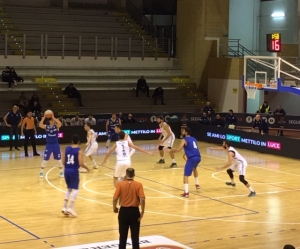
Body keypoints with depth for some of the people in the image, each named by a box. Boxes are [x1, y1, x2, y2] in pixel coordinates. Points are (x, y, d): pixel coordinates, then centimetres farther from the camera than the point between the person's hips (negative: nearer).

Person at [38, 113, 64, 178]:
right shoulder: (46, 127, -2)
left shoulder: (56, 126, -4)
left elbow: (60, 124, -28)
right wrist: (44, 118, -28)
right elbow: (40, 125, -21)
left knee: (59, 159, 9)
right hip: (49, 145, 0)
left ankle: (61, 171, 23)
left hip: (56, 144, 0)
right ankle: (41, 172, 14)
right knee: (45, 159, 4)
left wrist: (53, 117, -31)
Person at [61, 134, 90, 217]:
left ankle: (65, 207, 15)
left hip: (66, 170, 5)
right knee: (75, 189, 4)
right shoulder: (79, 150, -8)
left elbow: (63, 162, 6)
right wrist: (86, 168, 3)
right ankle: (70, 208, -5)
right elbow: (81, 163, -15)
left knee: (69, 189, 19)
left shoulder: (67, 149, 7)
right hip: (74, 171, -5)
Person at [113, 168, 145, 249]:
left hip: (123, 211, 1)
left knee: (123, 235, 12)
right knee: (135, 236, 8)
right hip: (134, 211, 0)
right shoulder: (138, 185, -6)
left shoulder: (121, 184, -5)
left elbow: (115, 198, -10)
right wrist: (142, 212, -7)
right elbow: (142, 199, -15)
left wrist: (114, 208, 9)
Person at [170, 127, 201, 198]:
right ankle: (197, 184, 41)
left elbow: (178, 149, -8)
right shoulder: (194, 139, 23)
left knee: (186, 175, -2)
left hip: (192, 158, -7)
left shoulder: (184, 140, 1)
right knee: (194, 168, 39)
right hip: (198, 157, 8)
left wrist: (171, 150, 8)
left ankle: (186, 192, -11)